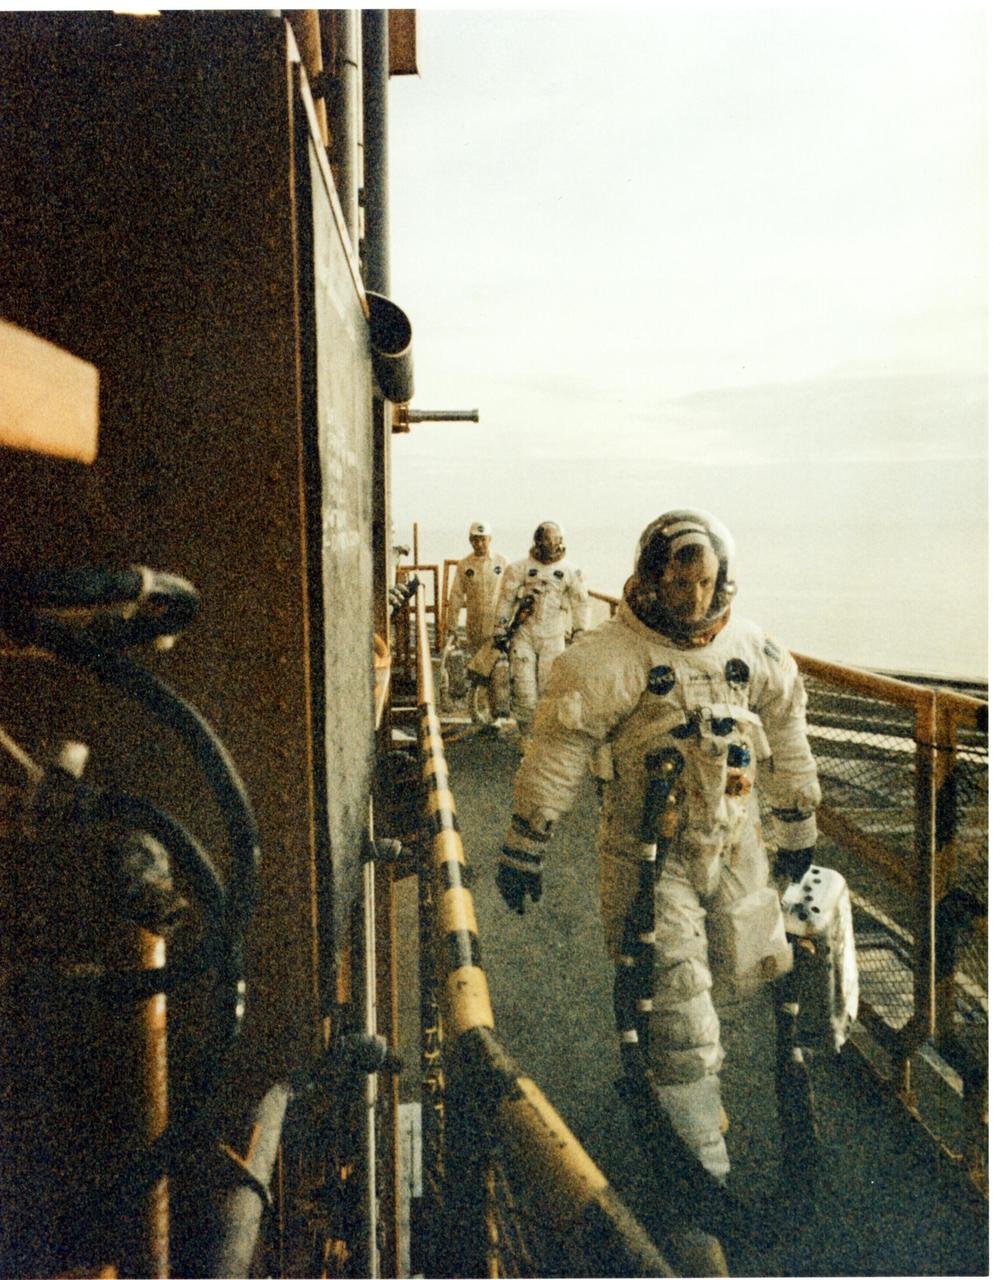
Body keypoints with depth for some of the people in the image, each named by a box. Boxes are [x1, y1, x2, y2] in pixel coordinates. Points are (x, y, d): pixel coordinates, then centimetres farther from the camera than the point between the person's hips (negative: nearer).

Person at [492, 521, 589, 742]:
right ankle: (526, 735, 7)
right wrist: (500, 628, 1)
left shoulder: (570, 572, 4)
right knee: (523, 686, -5)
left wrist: (579, 633, 8)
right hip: (524, 635, -1)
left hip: (553, 639, 1)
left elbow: (581, 603, 10)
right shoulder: (520, 568, 1)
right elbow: (506, 599, 4)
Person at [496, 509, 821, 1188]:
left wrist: (799, 825, 20)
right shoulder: (610, 659, -17)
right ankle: (701, 1149, 17)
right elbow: (556, 751, -14)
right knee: (674, 998, -2)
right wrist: (524, 847, -12)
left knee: (752, 967, 15)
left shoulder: (757, 654, 0)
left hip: (734, 845, 6)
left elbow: (787, 738, 14)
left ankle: (648, 1019, 42)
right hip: (649, 855, -5)